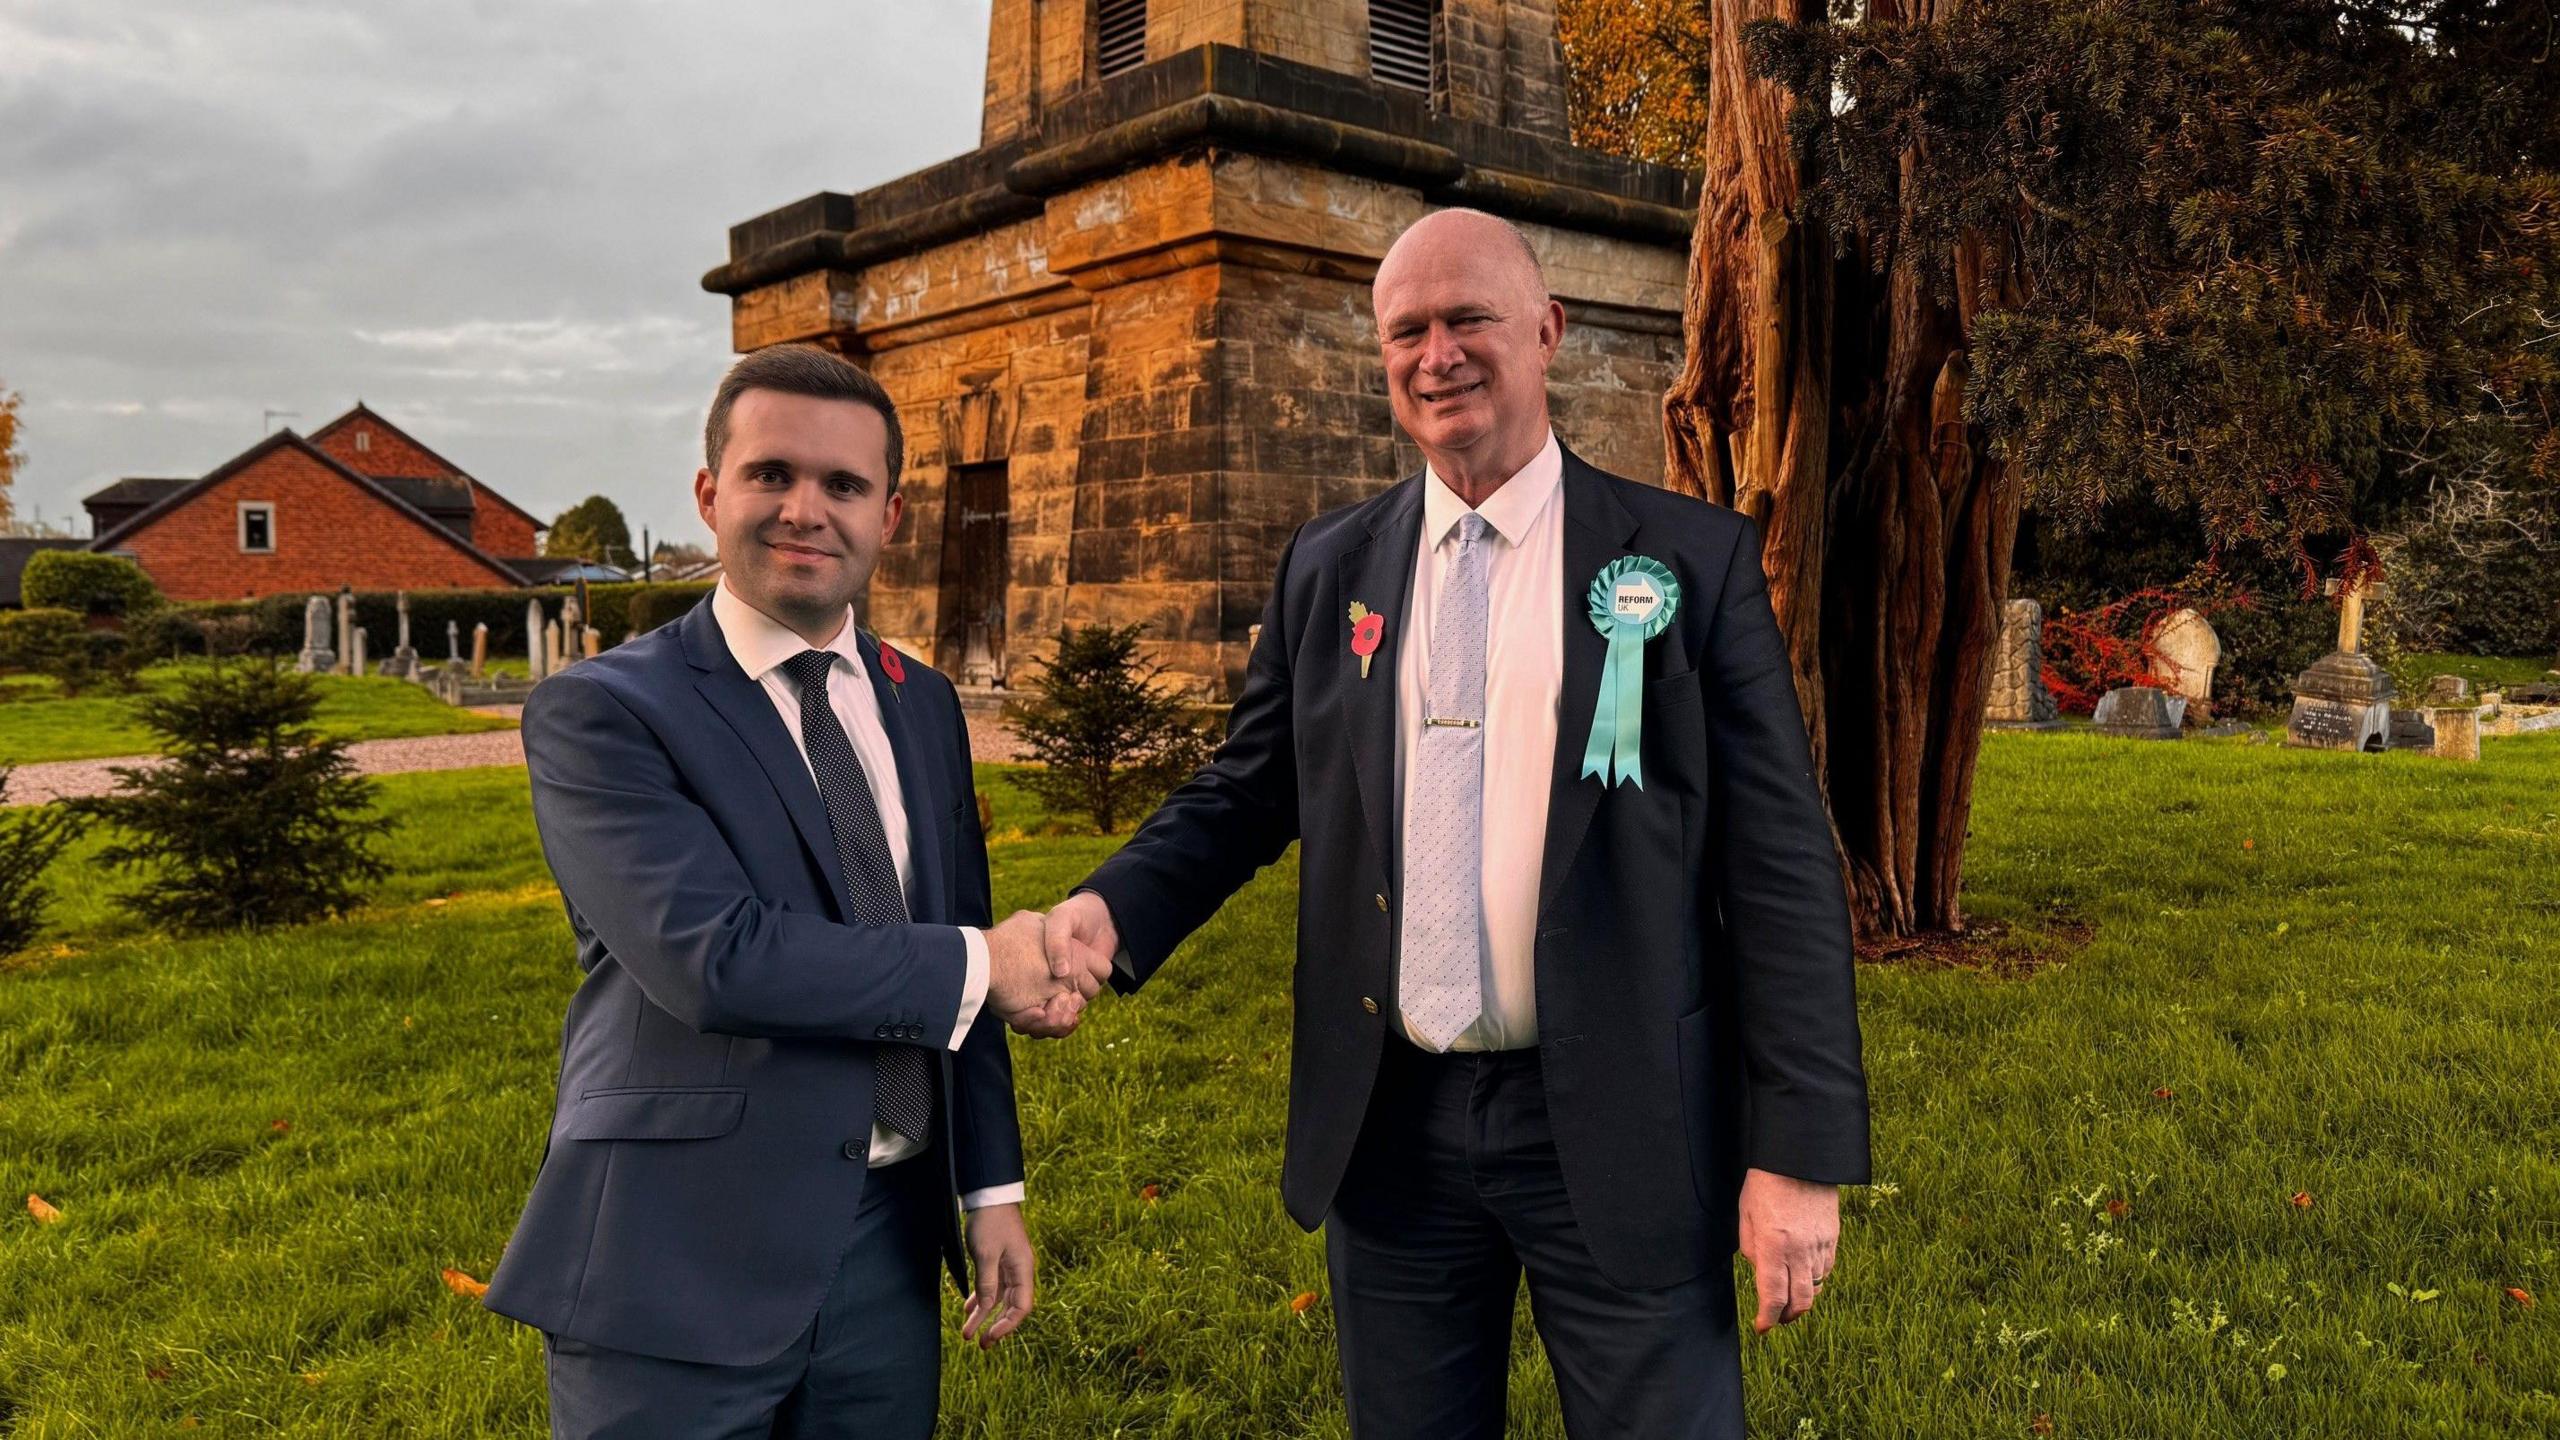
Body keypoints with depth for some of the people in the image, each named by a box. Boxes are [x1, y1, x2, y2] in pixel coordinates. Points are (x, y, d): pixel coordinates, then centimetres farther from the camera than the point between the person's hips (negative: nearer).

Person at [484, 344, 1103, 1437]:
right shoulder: (599, 712, -10)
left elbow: (965, 985, 11)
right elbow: (716, 957, -22)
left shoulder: (922, 707, 9)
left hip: (889, 1245, 5)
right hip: (680, 1264, -5)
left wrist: (992, 1192, 8)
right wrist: (980, 963, -15)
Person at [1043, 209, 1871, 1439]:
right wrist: (1114, 908, -10)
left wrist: (1802, 1152, -9)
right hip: (1390, 1122, 3)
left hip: (1615, 1131, -3)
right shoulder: (1328, 569, 6)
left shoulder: (1693, 560, -4)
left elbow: (1780, 865, -5)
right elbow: (1243, 794, 11)